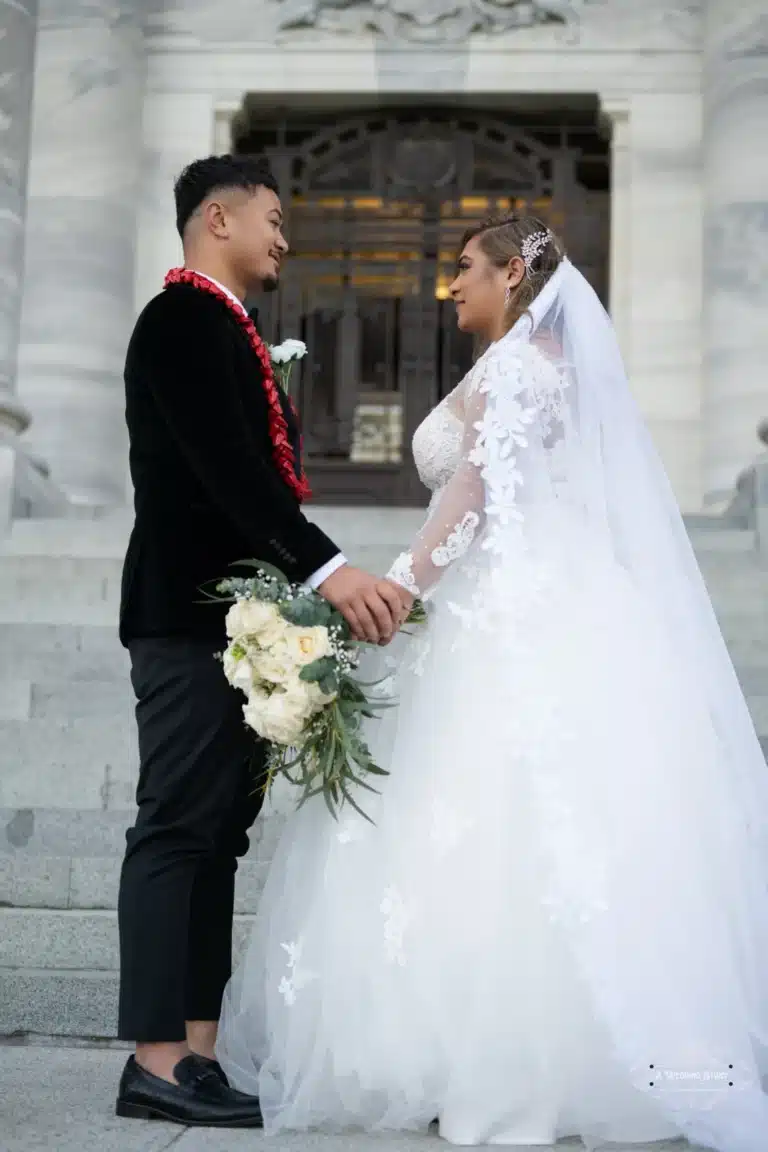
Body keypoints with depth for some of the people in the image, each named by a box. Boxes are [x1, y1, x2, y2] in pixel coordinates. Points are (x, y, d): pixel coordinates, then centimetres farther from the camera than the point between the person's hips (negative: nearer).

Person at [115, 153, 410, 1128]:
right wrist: (327, 567, -25)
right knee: (177, 832, -8)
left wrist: (307, 589, 14)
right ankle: (156, 1063, -3)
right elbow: (225, 467, -19)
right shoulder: (182, 317, -6)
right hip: (191, 617, -9)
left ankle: (196, 1054, 10)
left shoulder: (222, 327, 23)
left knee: (216, 838, 6)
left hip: (232, 621, 9)